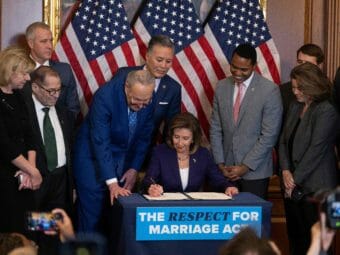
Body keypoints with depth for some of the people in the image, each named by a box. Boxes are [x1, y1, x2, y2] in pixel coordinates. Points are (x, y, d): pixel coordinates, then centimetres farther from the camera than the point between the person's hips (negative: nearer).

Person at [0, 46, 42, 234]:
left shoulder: (17, 97, 12)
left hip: (22, 178, 7)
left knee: (25, 229, 7)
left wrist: (30, 169, -5)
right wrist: (33, 171, -11)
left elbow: (29, 136, 10)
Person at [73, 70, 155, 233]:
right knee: (92, 221, -4)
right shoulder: (105, 96, -27)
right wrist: (112, 183, -35)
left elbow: (144, 137, 2)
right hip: (94, 159, -4)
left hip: (124, 161, 5)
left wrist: (134, 169, -4)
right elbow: (100, 142, -30)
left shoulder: (149, 99, -12)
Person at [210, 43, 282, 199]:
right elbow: (215, 129, 8)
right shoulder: (222, 87, 5)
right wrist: (220, 163, 0)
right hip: (227, 169, 4)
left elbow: (269, 135, -11)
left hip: (255, 171, -3)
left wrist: (246, 166, -11)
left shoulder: (270, 90, -9)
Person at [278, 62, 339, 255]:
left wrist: (296, 179, -11)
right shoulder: (295, 107, 12)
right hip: (293, 188, 7)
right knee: (295, 239, 10)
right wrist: (286, 171, -2)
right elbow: (284, 141, 12)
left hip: (315, 188, -7)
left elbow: (316, 150, -15)